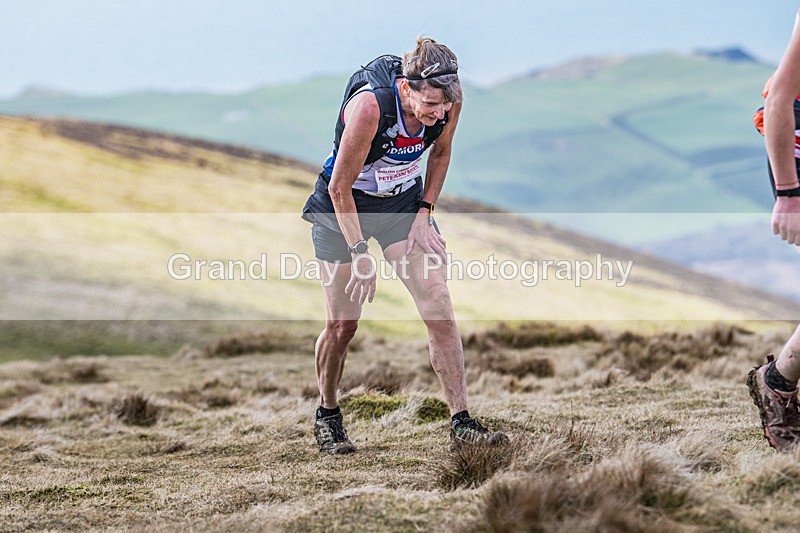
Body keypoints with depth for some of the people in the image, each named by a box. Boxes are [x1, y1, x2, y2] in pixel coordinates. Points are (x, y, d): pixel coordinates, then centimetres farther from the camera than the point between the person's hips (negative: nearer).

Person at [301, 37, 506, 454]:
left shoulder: (447, 101, -19)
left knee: (439, 308, -10)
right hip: (344, 208, -4)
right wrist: (360, 253, -21)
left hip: (405, 201, 4)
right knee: (342, 325, 0)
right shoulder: (369, 105, -33)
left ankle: (461, 424, -8)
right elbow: (339, 187, -23)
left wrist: (424, 214, -3)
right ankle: (327, 416, 25)